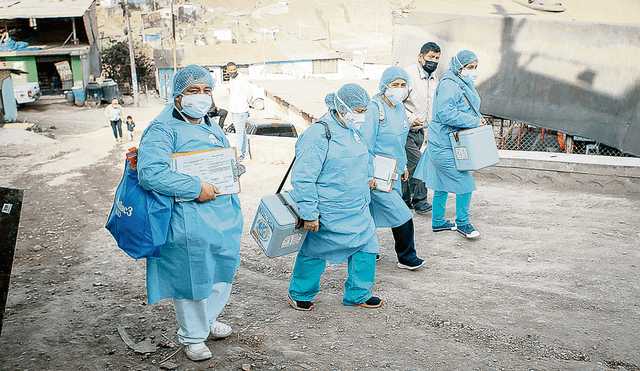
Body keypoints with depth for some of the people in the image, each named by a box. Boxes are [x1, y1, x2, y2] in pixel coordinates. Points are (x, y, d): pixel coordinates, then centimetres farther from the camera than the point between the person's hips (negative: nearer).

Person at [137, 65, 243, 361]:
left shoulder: (213, 128, 16)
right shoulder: (163, 131, -12)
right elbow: (150, 173, -26)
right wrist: (195, 188, -25)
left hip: (224, 213, 8)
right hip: (188, 220, -8)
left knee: (223, 270, 19)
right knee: (192, 278, 5)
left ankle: (209, 320, 44)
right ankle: (192, 337, 28)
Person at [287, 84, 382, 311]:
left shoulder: (354, 131, 7)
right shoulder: (318, 136, -22)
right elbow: (303, 178, -23)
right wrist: (309, 214, -22)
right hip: (328, 213, -8)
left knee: (366, 246, 7)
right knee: (314, 252, 9)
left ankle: (357, 295, 26)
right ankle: (299, 294, 32)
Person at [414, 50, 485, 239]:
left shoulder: (463, 84, 15)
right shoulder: (449, 85, -18)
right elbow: (447, 113, -29)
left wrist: (477, 119, 7)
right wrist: (475, 121, -23)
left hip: (444, 143, 11)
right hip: (444, 145, -11)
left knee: (442, 184, 18)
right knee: (464, 184, -6)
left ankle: (438, 222, 30)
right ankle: (462, 222, 11)